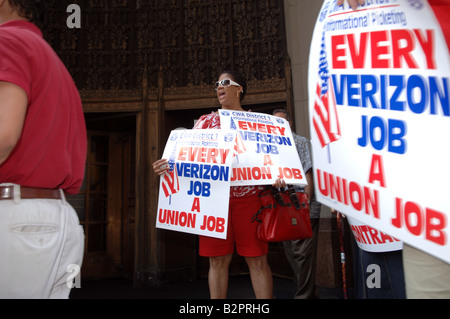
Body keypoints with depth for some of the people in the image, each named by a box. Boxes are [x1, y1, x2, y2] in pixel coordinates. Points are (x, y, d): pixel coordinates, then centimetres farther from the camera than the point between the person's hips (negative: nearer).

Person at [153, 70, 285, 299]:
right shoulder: (205, 121, 16)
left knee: (257, 259, 2)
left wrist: (276, 177, -14)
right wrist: (167, 165, -11)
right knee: (218, 260, 6)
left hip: (249, 197, -1)